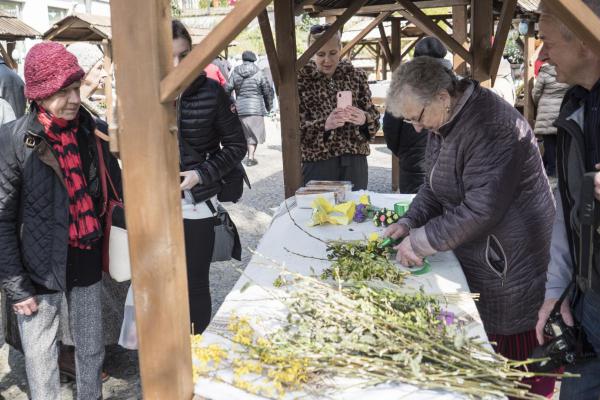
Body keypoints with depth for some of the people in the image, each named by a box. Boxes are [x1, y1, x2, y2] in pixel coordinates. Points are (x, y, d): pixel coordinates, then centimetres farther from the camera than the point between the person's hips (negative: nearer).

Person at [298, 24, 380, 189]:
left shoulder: (355, 76, 6)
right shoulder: (299, 80, -2)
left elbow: (374, 116, 8)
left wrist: (364, 119, -15)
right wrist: (325, 125, -24)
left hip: (355, 162, 3)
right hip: (317, 163, -2)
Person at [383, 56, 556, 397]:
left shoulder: (490, 125, -24)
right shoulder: (445, 122, 7)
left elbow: (481, 209, -27)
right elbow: (435, 186, 17)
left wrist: (422, 242, -19)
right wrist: (410, 222, 1)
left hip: (510, 263, -9)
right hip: (476, 256, 9)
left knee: (516, 349, 2)